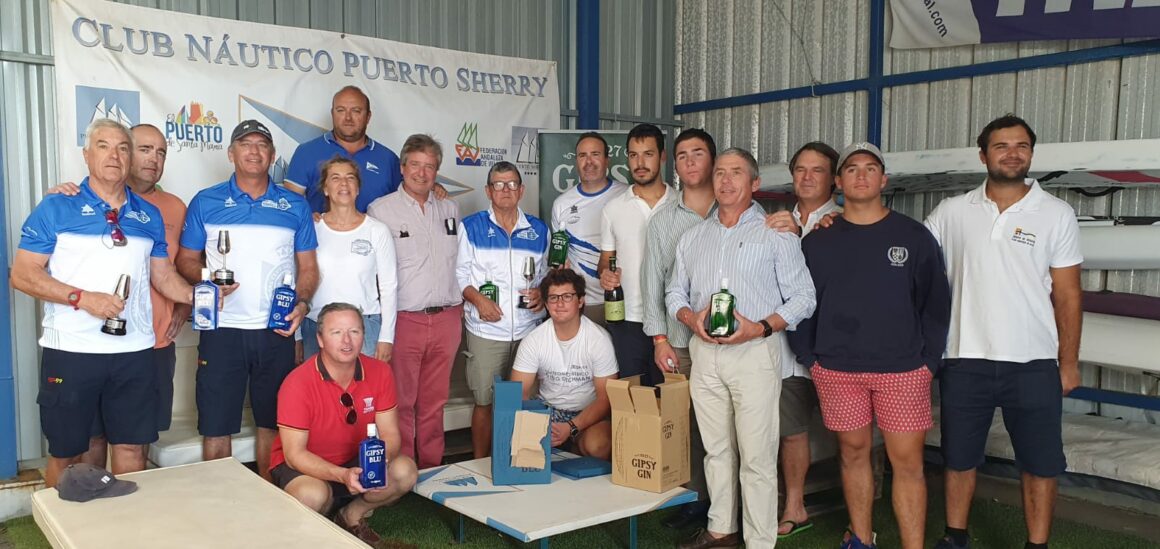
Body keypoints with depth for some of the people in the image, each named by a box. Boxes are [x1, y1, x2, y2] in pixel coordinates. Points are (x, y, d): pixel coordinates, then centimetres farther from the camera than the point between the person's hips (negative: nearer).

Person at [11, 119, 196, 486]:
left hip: (135, 350, 3)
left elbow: (163, 275, 14)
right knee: (65, 453, 8)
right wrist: (82, 298, -17)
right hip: (71, 350, -3)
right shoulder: (57, 208, -1)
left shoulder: (148, 215, 11)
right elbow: (23, 275, -5)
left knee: (131, 446, 9)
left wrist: (195, 295, -4)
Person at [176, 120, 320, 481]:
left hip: (277, 331, 1)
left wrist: (302, 304, -9)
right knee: (215, 425, 2)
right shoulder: (205, 203, 6)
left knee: (272, 423, 11)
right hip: (222, 329, -1)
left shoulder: (294, 207, 8)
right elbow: (186, 260, 8)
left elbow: (308, 268, 8)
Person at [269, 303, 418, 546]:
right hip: (303, 467, -4)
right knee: (312, 495, -37)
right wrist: (342, 475, -37)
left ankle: (351, 516, 6)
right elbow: (294, 454, -23)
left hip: (357, 461, 4)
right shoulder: (297, 383, -24)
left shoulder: (379, 372, -11)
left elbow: (389, 434, -8)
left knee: (405, 471, -21)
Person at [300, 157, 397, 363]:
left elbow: (388, 286, 2)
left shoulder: (378, 231, 1)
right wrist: (297, 338, 6)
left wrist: (386, 337, -3)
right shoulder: (311, 229, 4)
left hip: (365, 326, -1)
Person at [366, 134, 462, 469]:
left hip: (447, 319, 4)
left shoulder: (450, 209, 13)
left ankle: (432, 469, 22)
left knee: (435, 401, 11)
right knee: (401, 403, 1)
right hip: (404, 319, -4)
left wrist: (461, 304, 14)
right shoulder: (381, 210, -1)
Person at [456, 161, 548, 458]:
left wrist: (541, 293, -2)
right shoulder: (472, 226, 4)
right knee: (484, 401, 2)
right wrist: (478, 299, -13)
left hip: (529, 329, 2)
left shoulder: (538, 230, 11)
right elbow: (461, 272, 2)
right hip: (486, 330, -2)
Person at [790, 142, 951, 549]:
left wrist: (929, 360, -3)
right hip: (837, 370, 2)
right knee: (853, 452, 11)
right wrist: (809, 357, 1)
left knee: (907, 462, -1)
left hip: (902, 369, -1)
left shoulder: (914, 236, 2)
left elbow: (936, 302, 3)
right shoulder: (816, 242, 5)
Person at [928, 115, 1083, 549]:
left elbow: (1067, 295, 2)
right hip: (965, 361, 1)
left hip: (1034, 365, -1)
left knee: (1040, 465, 8)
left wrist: (1069, 362, 2)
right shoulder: (951, 212, 2)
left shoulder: (1056, 214, 1)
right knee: (959, 459, 13)